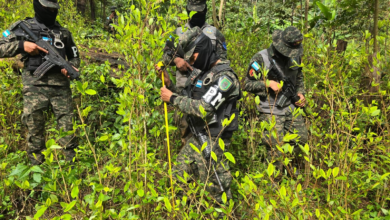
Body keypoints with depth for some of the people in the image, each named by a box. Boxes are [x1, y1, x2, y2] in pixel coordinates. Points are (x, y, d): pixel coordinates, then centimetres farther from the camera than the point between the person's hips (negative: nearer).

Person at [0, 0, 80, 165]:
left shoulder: (63, 32, 15)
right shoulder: (23, 27, 8)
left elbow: (74, 56, 21)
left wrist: (71, 67, -1)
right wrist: (21, 45, -11)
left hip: (60, 85, 2)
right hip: (35, 86, -2)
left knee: (67, 126, 3)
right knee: (35, 128, 2)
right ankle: (36, 167, 15)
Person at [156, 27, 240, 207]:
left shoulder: (224, 76, -18)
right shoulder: (201, 72, 11)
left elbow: (204, 109, -25)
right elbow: (187, 100, 16)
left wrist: (173, 98, -17)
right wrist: (169, 84, 2)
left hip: (213, 142, -9)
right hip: (197, 138, 9)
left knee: (216, 189, 5)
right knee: (177, 178, 16)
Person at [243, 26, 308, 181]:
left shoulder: (295, 56, 3)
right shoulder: (260, 59, -16)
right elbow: (247, 85, -12)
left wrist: (300, 92, 3)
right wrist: (268, 83, -25)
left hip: (291, 106, 6)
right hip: (271, 110, -6)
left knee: (301, 138, 13)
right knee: (276, 148, -1)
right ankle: (275, 182, 19)